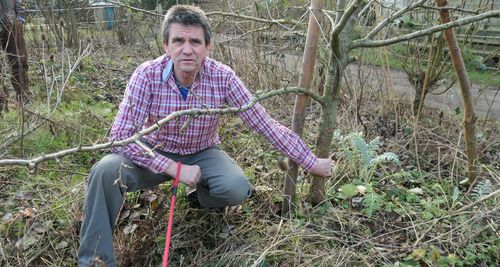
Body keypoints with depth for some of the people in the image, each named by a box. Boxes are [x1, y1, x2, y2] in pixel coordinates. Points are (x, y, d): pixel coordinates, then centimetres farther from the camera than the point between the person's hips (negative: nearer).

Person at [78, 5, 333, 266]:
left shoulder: (223, 77, -20)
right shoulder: (147, 75, -22)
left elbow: (265, 124, -16)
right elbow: (121, 134, -24)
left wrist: (312, 162, -15)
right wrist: (173, 168, -31)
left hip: (202, 154, 1)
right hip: (155, 154, 0)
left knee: (237, 189, -27)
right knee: (106, 171, -28)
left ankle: (203, 191, 12)